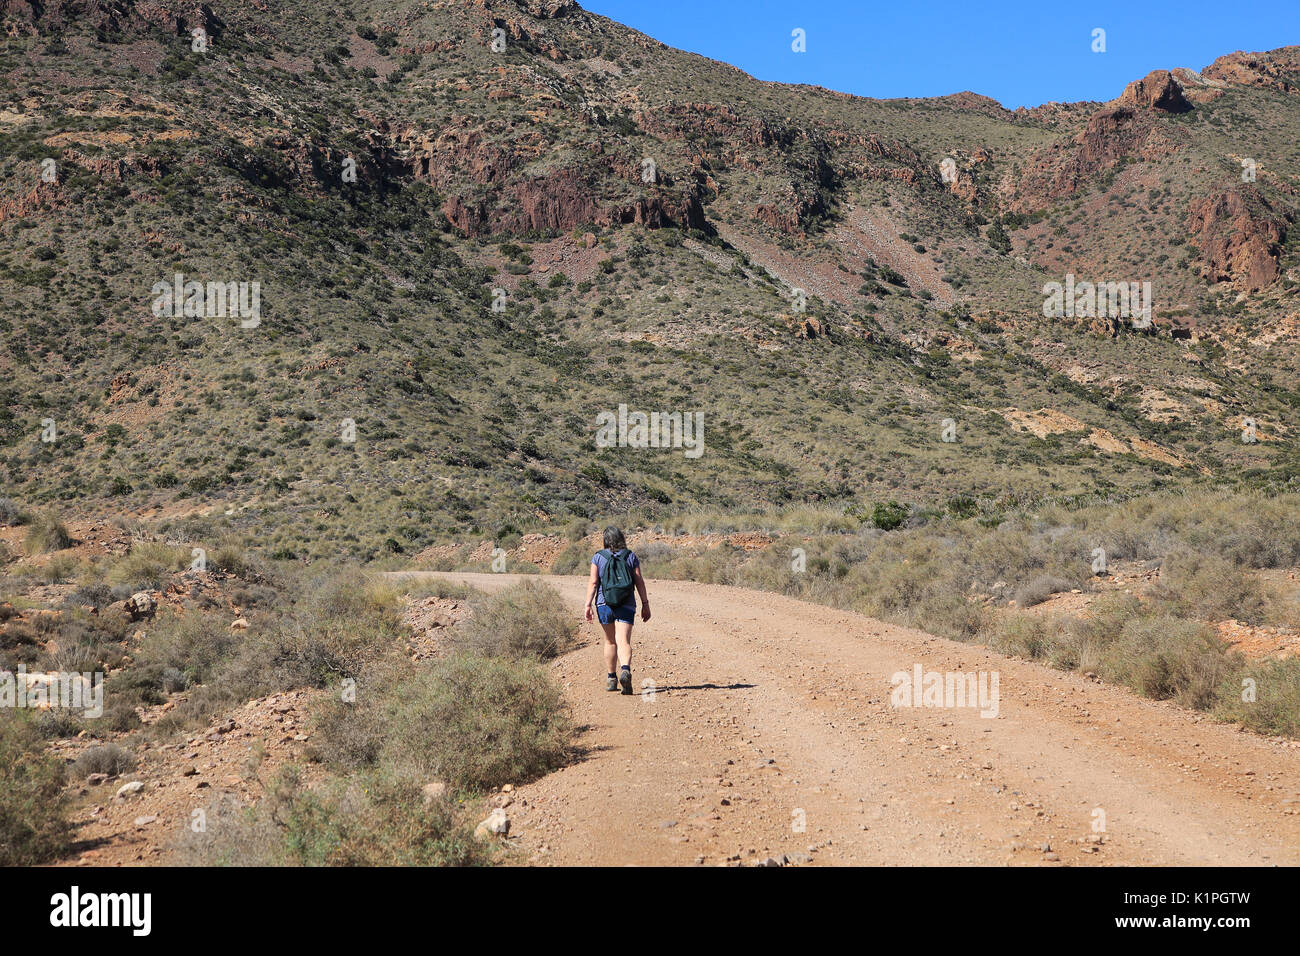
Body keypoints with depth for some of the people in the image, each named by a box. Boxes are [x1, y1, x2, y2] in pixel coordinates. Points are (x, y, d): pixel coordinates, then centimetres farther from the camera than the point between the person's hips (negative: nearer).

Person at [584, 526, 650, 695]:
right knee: (624, 642, -7)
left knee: (610, 641, 16)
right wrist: (645, 604, 6)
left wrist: (588, 605, -3)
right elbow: (639, 582, 1)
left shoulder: (598, 557, 0)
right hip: (626, 605, -1)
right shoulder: (631, 556, 2)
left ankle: (611, 678, 22)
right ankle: (625, 670, -33)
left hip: (604, 604, 1)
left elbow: (593, 583, -5)